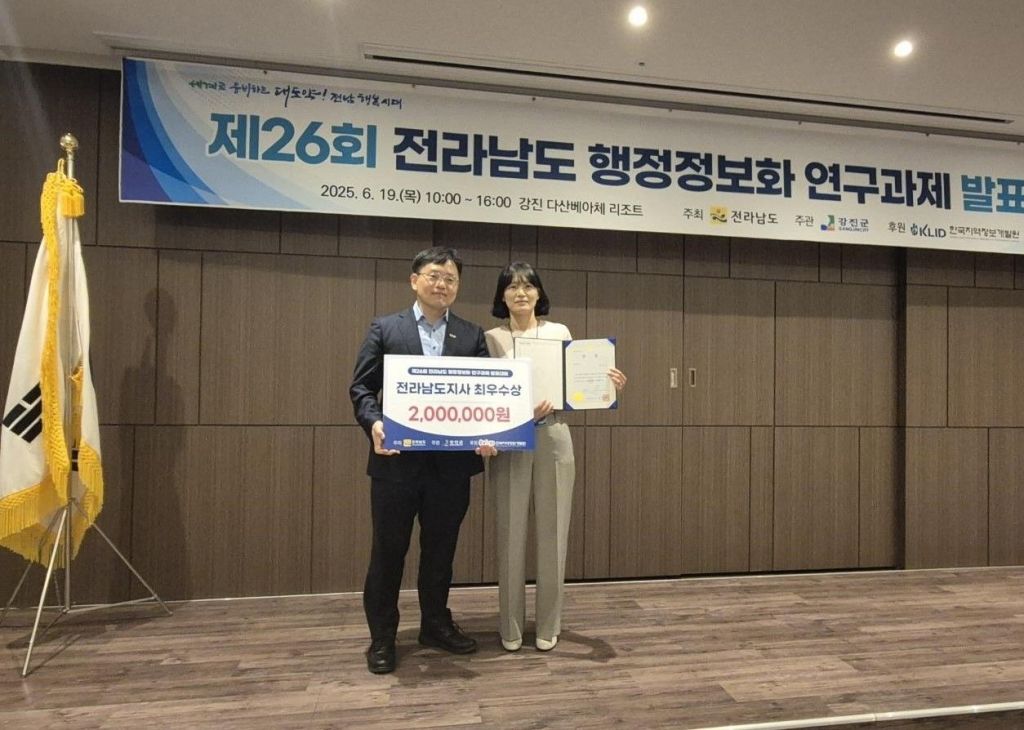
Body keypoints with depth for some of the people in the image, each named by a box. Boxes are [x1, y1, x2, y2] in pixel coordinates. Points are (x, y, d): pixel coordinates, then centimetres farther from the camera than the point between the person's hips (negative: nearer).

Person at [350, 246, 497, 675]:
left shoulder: (473, 336, 7)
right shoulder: (384, 329, 3)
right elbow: (361, 387, 0)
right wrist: (374, 423, -18)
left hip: (452, 462, 2)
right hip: (397, 460, -2)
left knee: (441, 548, 15)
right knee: (388, 550, 8)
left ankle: (436, 624, 34)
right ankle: (381, 637, 23)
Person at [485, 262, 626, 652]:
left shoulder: (559, 332, 7)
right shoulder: (492, 338, 2)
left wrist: (608, 384, -12)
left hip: (554, 440, 1)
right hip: (510, 443, -1)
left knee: (552, 534, 7)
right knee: (511, 534, 4)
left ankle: (548, 626, 22)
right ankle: (510, 626, 20)